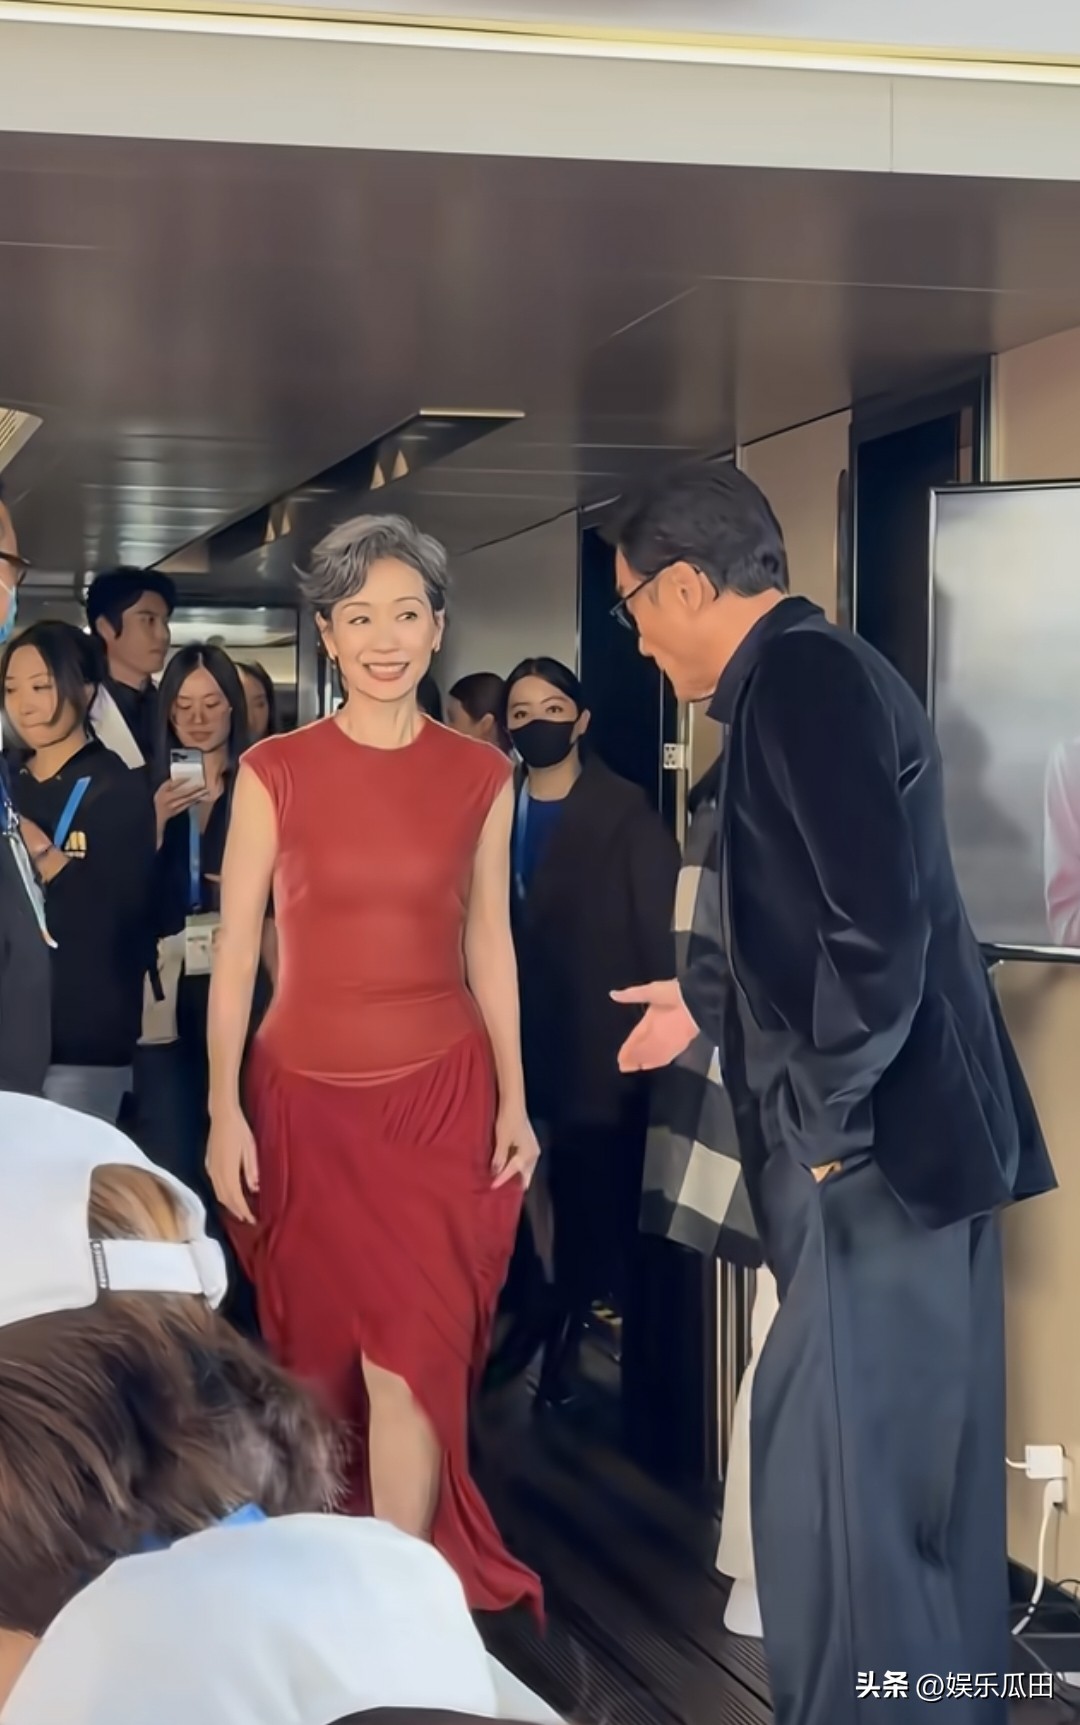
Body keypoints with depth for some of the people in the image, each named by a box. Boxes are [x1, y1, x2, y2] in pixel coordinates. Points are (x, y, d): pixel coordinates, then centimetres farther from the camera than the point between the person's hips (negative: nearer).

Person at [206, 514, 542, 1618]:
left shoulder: (479, 776, 3)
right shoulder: (274, 772, -3)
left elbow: (489, 940, 9)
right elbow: (234, 948, -2)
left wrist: (514, 1097, 6)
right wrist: (224, 1111, -7)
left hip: (442, 1092, 1)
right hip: (307, 1094, 0)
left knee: (416, 1350, -5)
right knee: (320, 1349, 10)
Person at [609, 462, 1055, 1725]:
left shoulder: (805, 679, -15)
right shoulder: (806, 679, 15)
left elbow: (879, 924, -23)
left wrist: (831, 1120, -16)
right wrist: (708, 1004, 35)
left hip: (878, 1145, -10)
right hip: (893, 1141, 10)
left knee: (839, 1470, -5)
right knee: (913, 1464, 16)